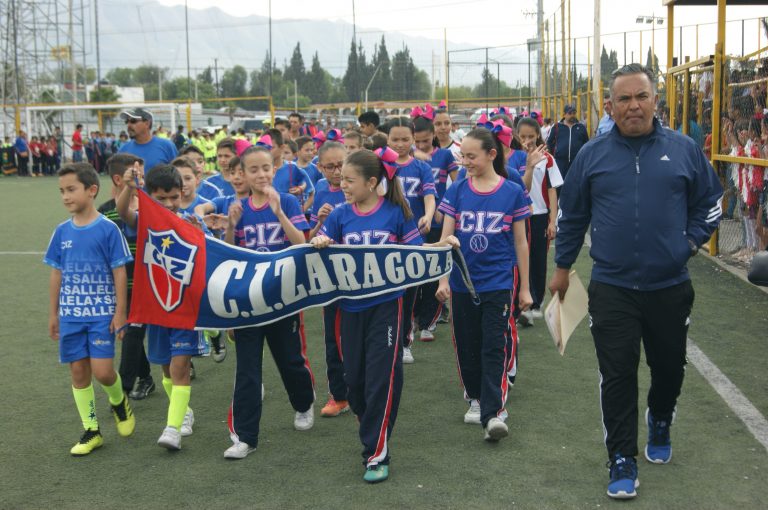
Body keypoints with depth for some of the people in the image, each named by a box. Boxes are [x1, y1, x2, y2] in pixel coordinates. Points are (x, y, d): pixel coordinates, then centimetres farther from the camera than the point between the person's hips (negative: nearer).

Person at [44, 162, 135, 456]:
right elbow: (56, 274, 10)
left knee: (101, 371, -10)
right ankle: (91, 431, 18)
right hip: (70, 315, 4)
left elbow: (119, 272, -7)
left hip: (102, 314, -4)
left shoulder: (108, 229, -9)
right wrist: (53, 314, 11)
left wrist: (120, 313, -9)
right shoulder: (62, 231, 3)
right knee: (78, 371, 7)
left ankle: (119, 402, 23)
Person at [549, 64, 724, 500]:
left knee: (670, 366, 17)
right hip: (611, 288, -1)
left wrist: (692, 241, 0)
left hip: (670, 287, 2)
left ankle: (660, 426, 45)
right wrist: (562, 266, 14)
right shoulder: (593, 154, 0)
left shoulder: (684, 149, 0)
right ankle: (622, 460, 9)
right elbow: (571, 215, 10)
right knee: (618, 374, -1)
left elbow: (710, 200, 12)